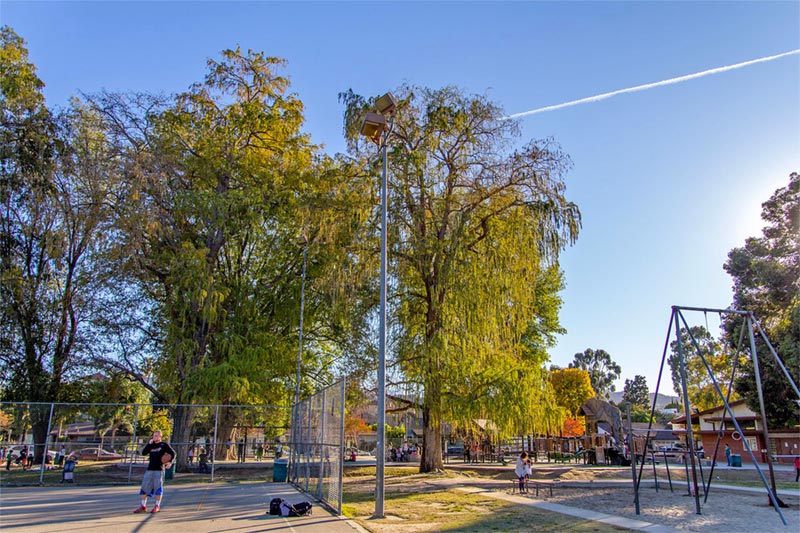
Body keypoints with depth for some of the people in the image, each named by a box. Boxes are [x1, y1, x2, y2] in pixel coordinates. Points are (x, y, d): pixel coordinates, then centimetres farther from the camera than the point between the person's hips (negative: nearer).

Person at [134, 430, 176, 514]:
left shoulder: (164, 445, 1)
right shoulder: (151, 445, 13)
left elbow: (173, 453, -2)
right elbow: (143, 453, 1)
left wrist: (169, 462, -19)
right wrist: (149, 444, -9)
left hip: (159, 470, -4)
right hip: (149, 469, 5)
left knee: (158, 488, -2)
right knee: (145, 487, 4)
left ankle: (157, 506, 9)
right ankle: (143, 506, 13)